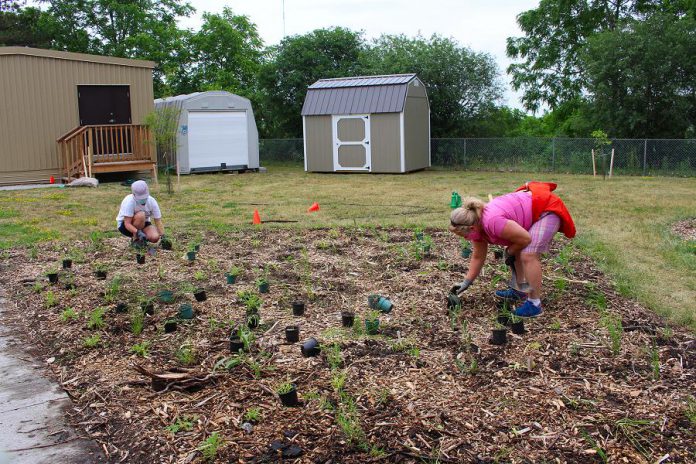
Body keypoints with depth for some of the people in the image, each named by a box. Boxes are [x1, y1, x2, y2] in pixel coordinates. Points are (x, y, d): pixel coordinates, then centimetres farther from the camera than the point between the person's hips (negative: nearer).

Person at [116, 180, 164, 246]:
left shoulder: (152, 201, -19)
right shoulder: (129, 202, -30)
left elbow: (158, 221, -16)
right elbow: (127, 224, -33)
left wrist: (162, 237, -27)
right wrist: (138, 232, -49)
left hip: (143, 224, 3)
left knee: (155, 238, -26)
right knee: (140, 215, -35)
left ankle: (142, 238, 8)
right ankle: (135, 239, -15)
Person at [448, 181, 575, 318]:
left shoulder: (493, 222, -34)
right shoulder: (476, 225, -3)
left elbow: (526, 238, -26)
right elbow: (478, 257, 9)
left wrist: (509, 253, -8)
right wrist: (466, 282, 9)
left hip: (547, 210, -10)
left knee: (528, 255, -21)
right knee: (516, 250, 19)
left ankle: (534, 304, -12)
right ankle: (520, 290, 29)